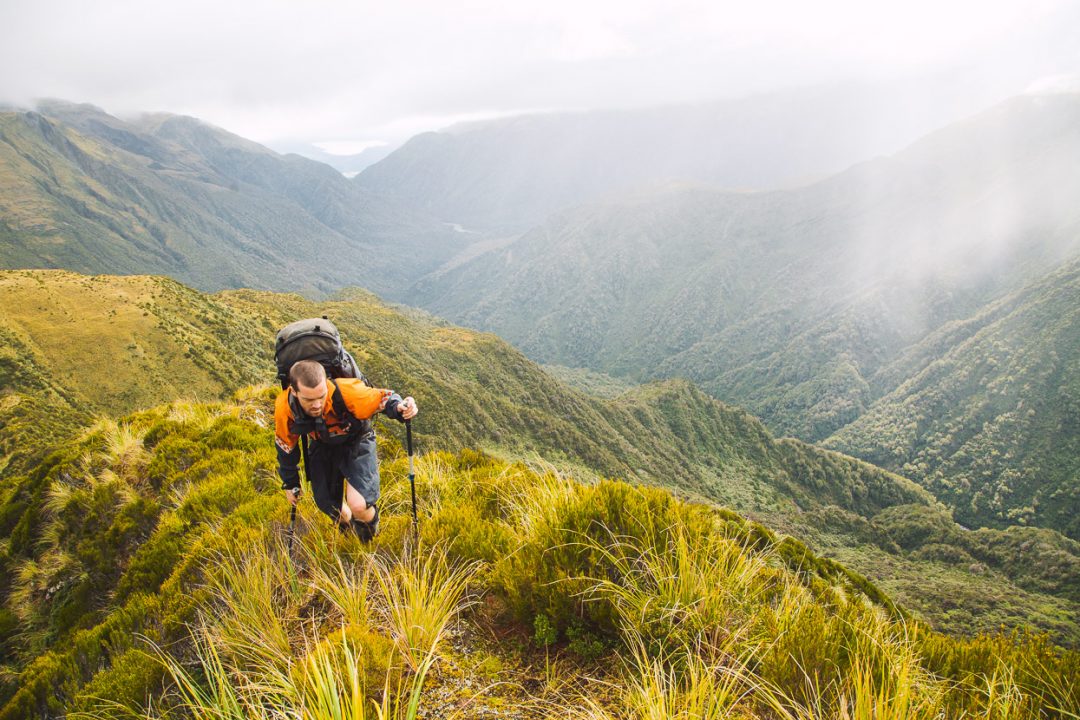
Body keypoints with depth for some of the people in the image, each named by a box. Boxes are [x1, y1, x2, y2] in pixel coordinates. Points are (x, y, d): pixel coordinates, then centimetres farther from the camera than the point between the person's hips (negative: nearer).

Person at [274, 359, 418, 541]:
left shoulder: (346, 392, -40)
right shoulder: (284, 407, -28)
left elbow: (383, 399, -25)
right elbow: (286, 446, -7)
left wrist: (400, 407, -50)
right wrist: (290, 483, 6)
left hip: (355, 441, -3)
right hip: (322, 446, 3)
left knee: (358, 505, -21)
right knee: (327, 503, 8)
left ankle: (370, 529, 16)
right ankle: (347, 526, 45)